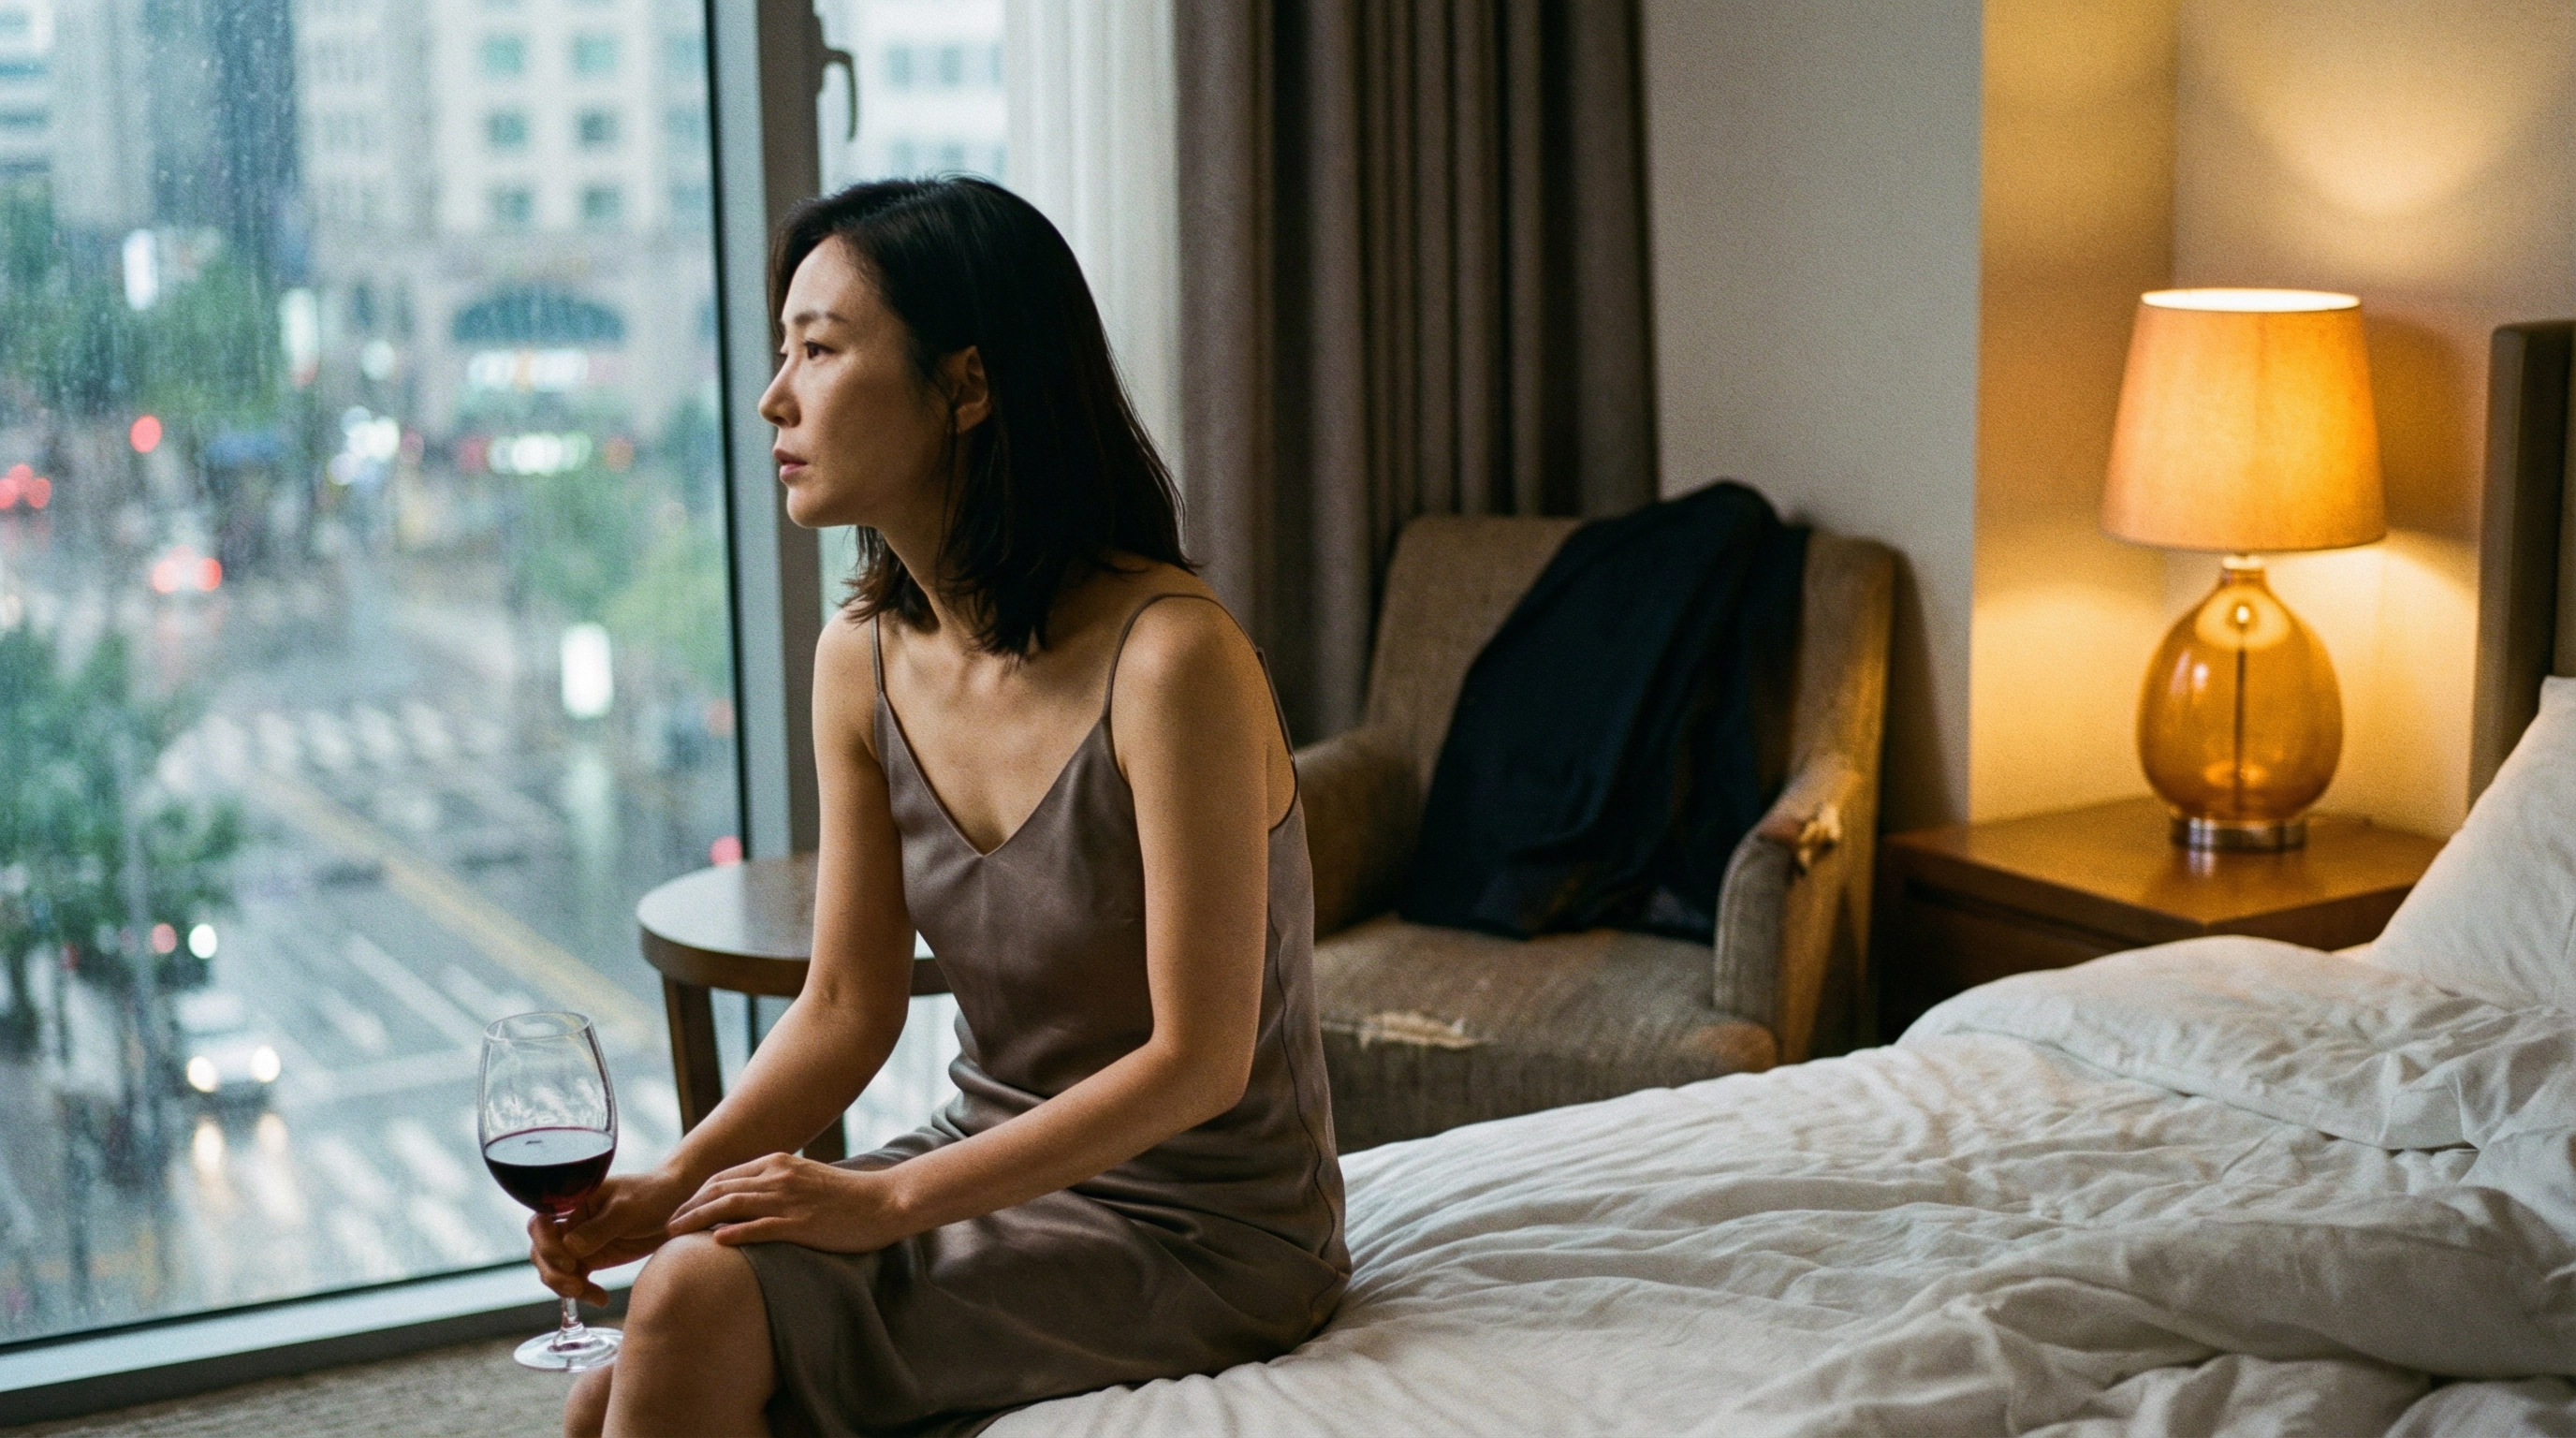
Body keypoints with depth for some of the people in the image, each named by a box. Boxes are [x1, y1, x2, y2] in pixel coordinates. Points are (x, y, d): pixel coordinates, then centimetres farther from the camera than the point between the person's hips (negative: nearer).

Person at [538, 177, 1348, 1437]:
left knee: (701, 1302, -22)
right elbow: (847, 1006, 4)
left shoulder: (1171, 657, -23)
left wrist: (887, 1201, -22)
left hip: (1196, 1229, -6)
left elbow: (1195, 1061, -20)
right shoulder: (862, 658, 1)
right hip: (996, 1174, 6)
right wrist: (672, 1182, -12)